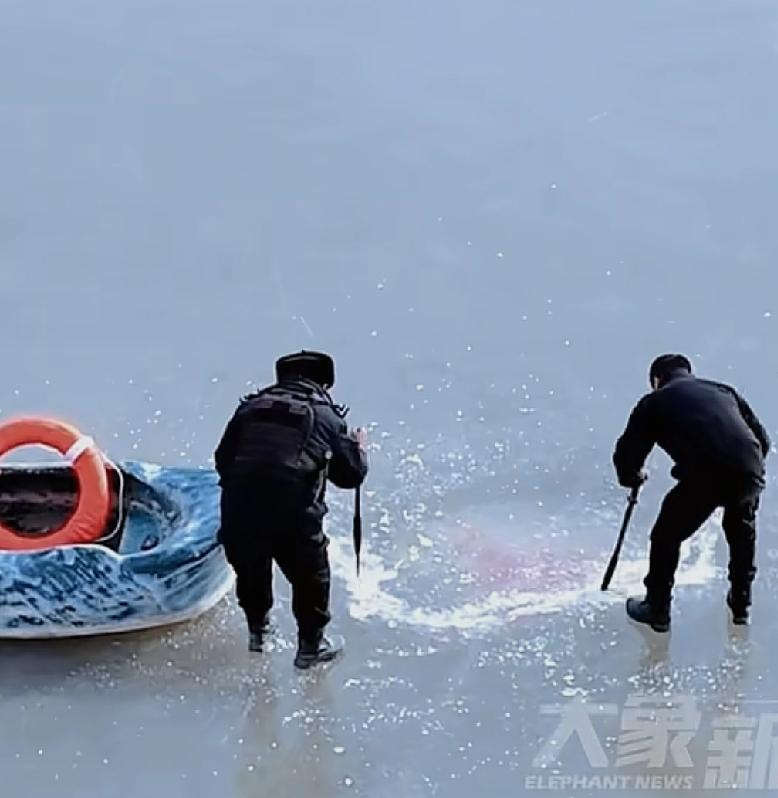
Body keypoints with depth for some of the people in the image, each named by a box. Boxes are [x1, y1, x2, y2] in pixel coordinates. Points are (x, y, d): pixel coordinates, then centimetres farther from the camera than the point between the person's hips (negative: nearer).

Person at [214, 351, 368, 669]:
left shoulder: (251, 407, 16)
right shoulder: (326, 415, 9)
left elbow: (222, 461, 16)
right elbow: (350, 474, 14)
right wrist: (360, 448, 34)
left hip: (238, 510, 3)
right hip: (293, 514, -3)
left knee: (250, 570, 29)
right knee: (311, 577, 20)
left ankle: (257, 630, 47)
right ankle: (311, 645, 29)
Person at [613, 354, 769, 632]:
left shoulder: (654, 402, 19)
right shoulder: (724, 391, 29)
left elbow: (627, 454, 17)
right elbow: (763, 440, 27)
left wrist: (632, 477, 39)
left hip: (703, 477, -4)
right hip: (749, 472, 4)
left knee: (667, 536, 21)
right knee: (742, 530, 34)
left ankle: (657, 609, 29)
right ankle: (741, 603, 43)